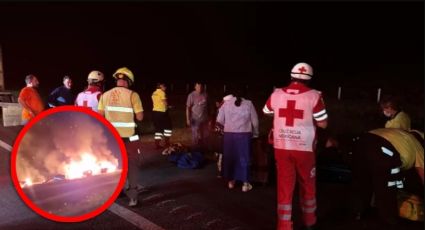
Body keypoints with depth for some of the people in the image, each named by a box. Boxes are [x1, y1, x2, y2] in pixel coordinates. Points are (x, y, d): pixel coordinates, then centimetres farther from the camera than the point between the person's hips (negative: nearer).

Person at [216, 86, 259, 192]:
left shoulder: (226, 103, 0)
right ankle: (245, 184, 14)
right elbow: (255, 121, 1)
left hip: (229, 134, 1)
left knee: (230, 157, 14)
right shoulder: (248, 104, -3)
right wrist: (255, 133, 16)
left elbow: (219, 120, 2)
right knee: (244, 158, 9)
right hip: (244, 135, -1)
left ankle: (231, 181, 27)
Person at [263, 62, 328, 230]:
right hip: (304, 148, -1)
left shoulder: (276, 94, 0)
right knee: (307, 186, 17)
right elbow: (323, 124, -6)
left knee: (284, 186, 8)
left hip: (281, 147, 2)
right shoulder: (314, 95, -9)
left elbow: (266, 113, 19)